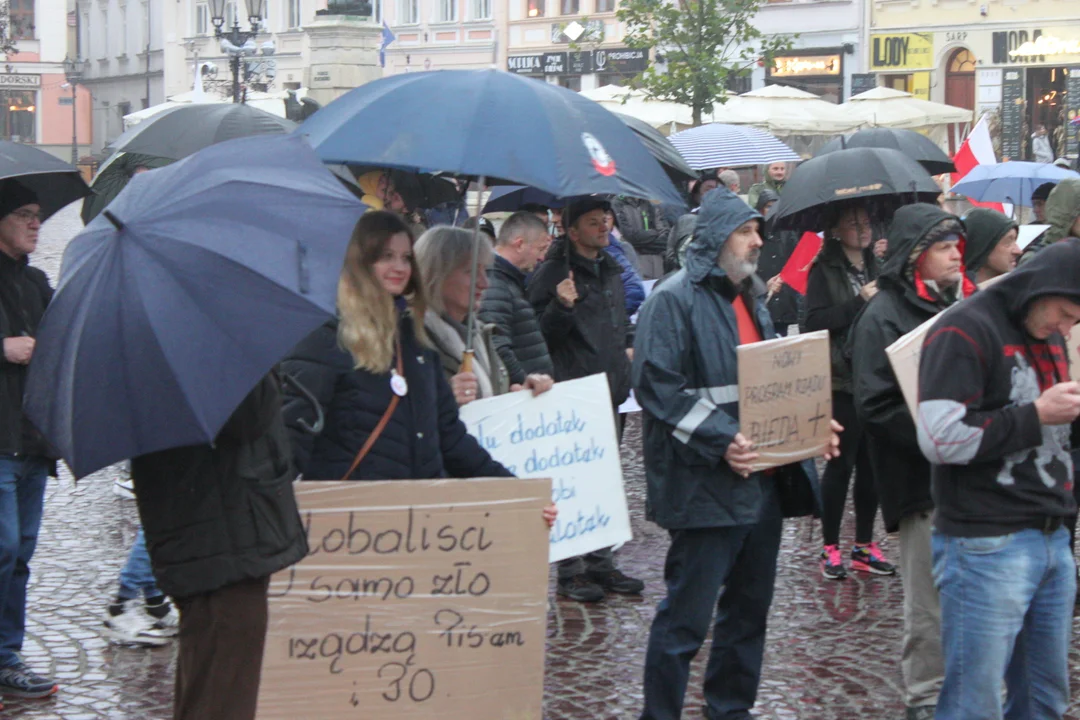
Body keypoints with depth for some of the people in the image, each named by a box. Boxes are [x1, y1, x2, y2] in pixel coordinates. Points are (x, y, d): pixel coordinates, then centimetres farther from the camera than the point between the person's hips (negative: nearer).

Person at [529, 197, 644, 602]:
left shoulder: (611, 271, 16)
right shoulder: (554, 272, -9)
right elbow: (538, 334, -15)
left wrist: (628, 346, 16)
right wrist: (561, 306, -30)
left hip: (610, 391, 8)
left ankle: (600, 561, 21)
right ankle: (570, 571, 0)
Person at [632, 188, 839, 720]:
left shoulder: (749, 298, 18)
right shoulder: (674, 299, -10)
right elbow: (656, 386, -19)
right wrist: (719, 442, -26)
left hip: (763, 478, 9)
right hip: (706, 488, -9)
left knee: (749, 606, 16)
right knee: (686, 616, -3)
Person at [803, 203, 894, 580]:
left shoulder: (876, 268, 14)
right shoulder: (824, 271, -4)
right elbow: (814, 322, -15)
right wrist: (859, 301, -17)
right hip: (841, 383, -5)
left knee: (871, 465, 8)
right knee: (841, 464, 0)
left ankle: (864, 545, 19)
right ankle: (830, 547, 10)